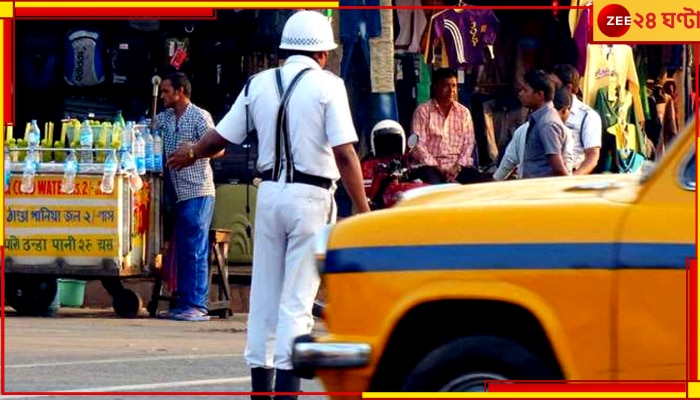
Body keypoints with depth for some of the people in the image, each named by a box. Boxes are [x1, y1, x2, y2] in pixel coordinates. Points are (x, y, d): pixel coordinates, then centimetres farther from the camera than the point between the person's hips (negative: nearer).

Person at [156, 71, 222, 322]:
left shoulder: (199, 117, -5)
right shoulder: (164, 118, 16)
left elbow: (218, 149, -11)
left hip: (198, 191, -7)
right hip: (180, 194, 7)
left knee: (195, 250, -9)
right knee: (182, 251, 8)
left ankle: (198, 306, -10)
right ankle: (184, 304, 11)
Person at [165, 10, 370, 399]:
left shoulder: (259, 84, 7)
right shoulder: (327, 86, -6)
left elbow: (220, 138, 14)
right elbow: (345, 153, -13)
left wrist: (191, 153, 35)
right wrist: (364, 211, -11)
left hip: (270, 192, 4)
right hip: (311, 196, -4)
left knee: (265, 293, 12)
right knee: (298, 297, -4)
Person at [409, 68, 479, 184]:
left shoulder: (464, 112, 12)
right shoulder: (422, 111, 1)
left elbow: (469, 143, 8)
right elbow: (418, 145, -6)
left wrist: (458, 166, -10)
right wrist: (437, 169, -15)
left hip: (458, 166, 4)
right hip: (430, 165, -4)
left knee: (475, 179, -26)